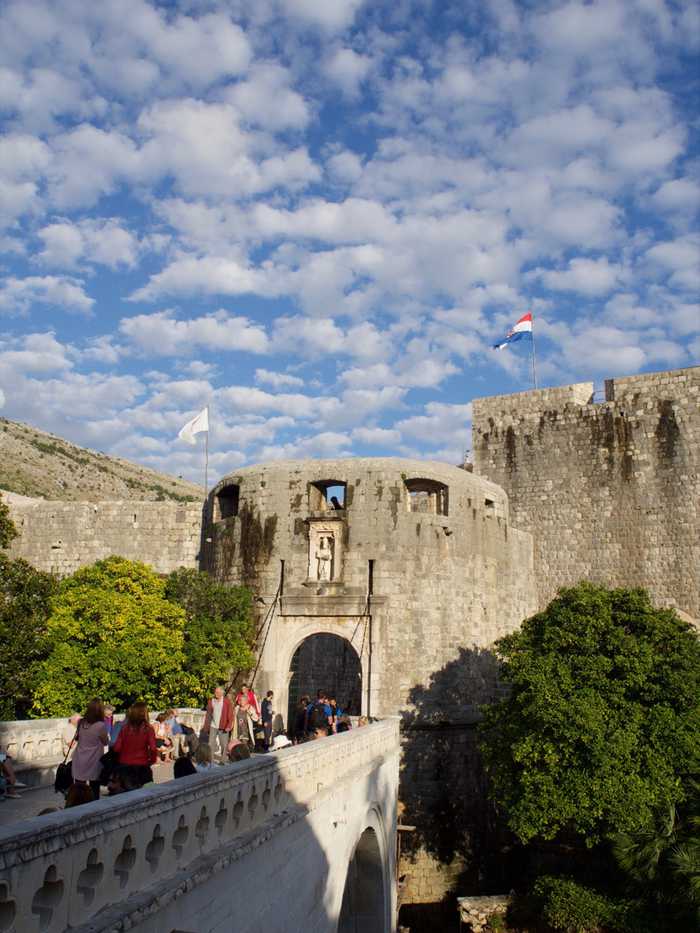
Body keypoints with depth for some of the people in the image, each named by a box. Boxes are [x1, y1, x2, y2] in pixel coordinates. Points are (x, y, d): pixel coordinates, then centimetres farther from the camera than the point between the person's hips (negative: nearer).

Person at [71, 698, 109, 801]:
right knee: (94, 792, 9)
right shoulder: (101, 725, -19)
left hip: (79, 762, 4)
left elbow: (77, 738, 11)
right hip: (93, 763, -4)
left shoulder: (81, 723, -4)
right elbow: (106, 742, -3)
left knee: (78, 791, 12)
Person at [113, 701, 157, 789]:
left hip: (124, 765, 2)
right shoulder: (148, 729, -12)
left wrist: (121, 757, 13)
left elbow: (117, 748, -7)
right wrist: (152, 760, 5)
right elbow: (153, 748, -14)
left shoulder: (124, 728, -7)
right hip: (142, 766, -2)